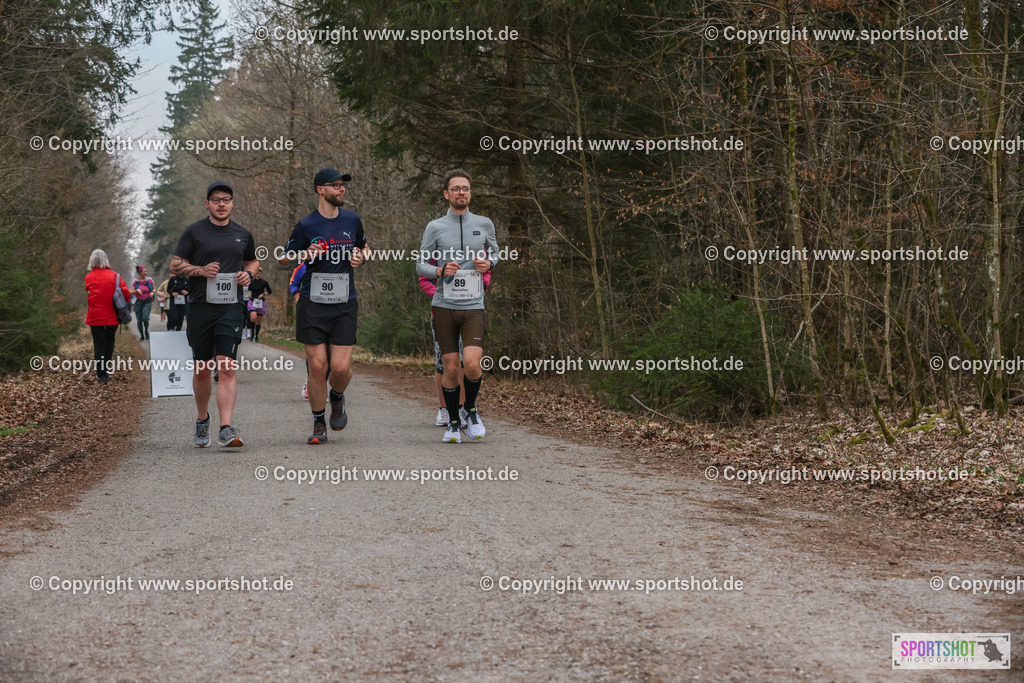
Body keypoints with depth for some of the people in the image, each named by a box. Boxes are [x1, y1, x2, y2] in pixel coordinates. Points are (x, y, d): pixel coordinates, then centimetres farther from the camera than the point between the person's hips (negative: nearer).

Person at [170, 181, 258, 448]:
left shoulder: (243, 234, 11)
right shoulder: (194, 232, 3)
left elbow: (253, 261, 27)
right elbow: (175, 265, 3)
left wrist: (248, 273, 4)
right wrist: (201, 270, -14)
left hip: (231, 308, 0)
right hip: (200, 307, 0)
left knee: (226, 367, -13)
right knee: (202, 369, 8)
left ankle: (226, 429, -18)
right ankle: (202, 420, 31)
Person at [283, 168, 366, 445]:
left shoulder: (352, 220, 9)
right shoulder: (305, 226, -1)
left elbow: (362, 246, 27)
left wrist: (360, 257, 5)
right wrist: (306, 255, -13)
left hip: (344, 305, 2)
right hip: (312, 305, -2)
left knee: (341, 367, -7)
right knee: (317, 367, -3)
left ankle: (337, 398, 27)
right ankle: (319, 424, 14)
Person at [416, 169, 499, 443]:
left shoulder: (484, 224, 8)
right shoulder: (435, 227, 3)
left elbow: (494, 252, 24)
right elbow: (420, 265, 8)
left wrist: (488, 264, 1)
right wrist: (441, 271, -13)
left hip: (473, 307, 0)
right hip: (444, 307, 0)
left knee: (472, 364, -15)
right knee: (451, 369, 0)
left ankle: (470, 410, 12)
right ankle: (453, 423, 18)